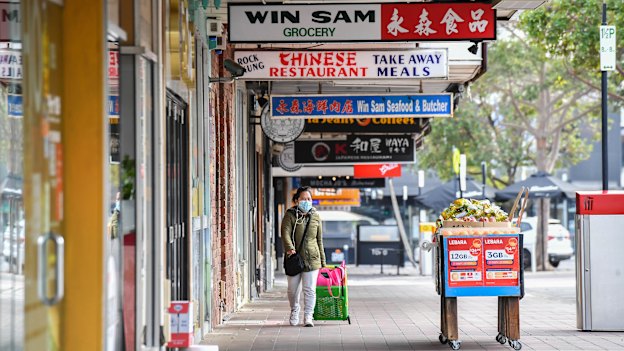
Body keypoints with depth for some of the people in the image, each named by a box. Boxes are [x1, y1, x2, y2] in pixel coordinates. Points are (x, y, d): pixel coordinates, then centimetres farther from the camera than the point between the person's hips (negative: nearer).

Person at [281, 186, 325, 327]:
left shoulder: (315, 216, 9)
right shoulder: (290, 215, -1)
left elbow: (319, 240, 14)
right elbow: (285, 233, -16)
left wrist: (322, 261, 12)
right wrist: (289, 247, -35)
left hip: (311, 258, 1)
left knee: (310, 289, -5)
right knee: (293, 289, 11)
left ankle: (308, 317, 3)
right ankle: (294, 311, 34)